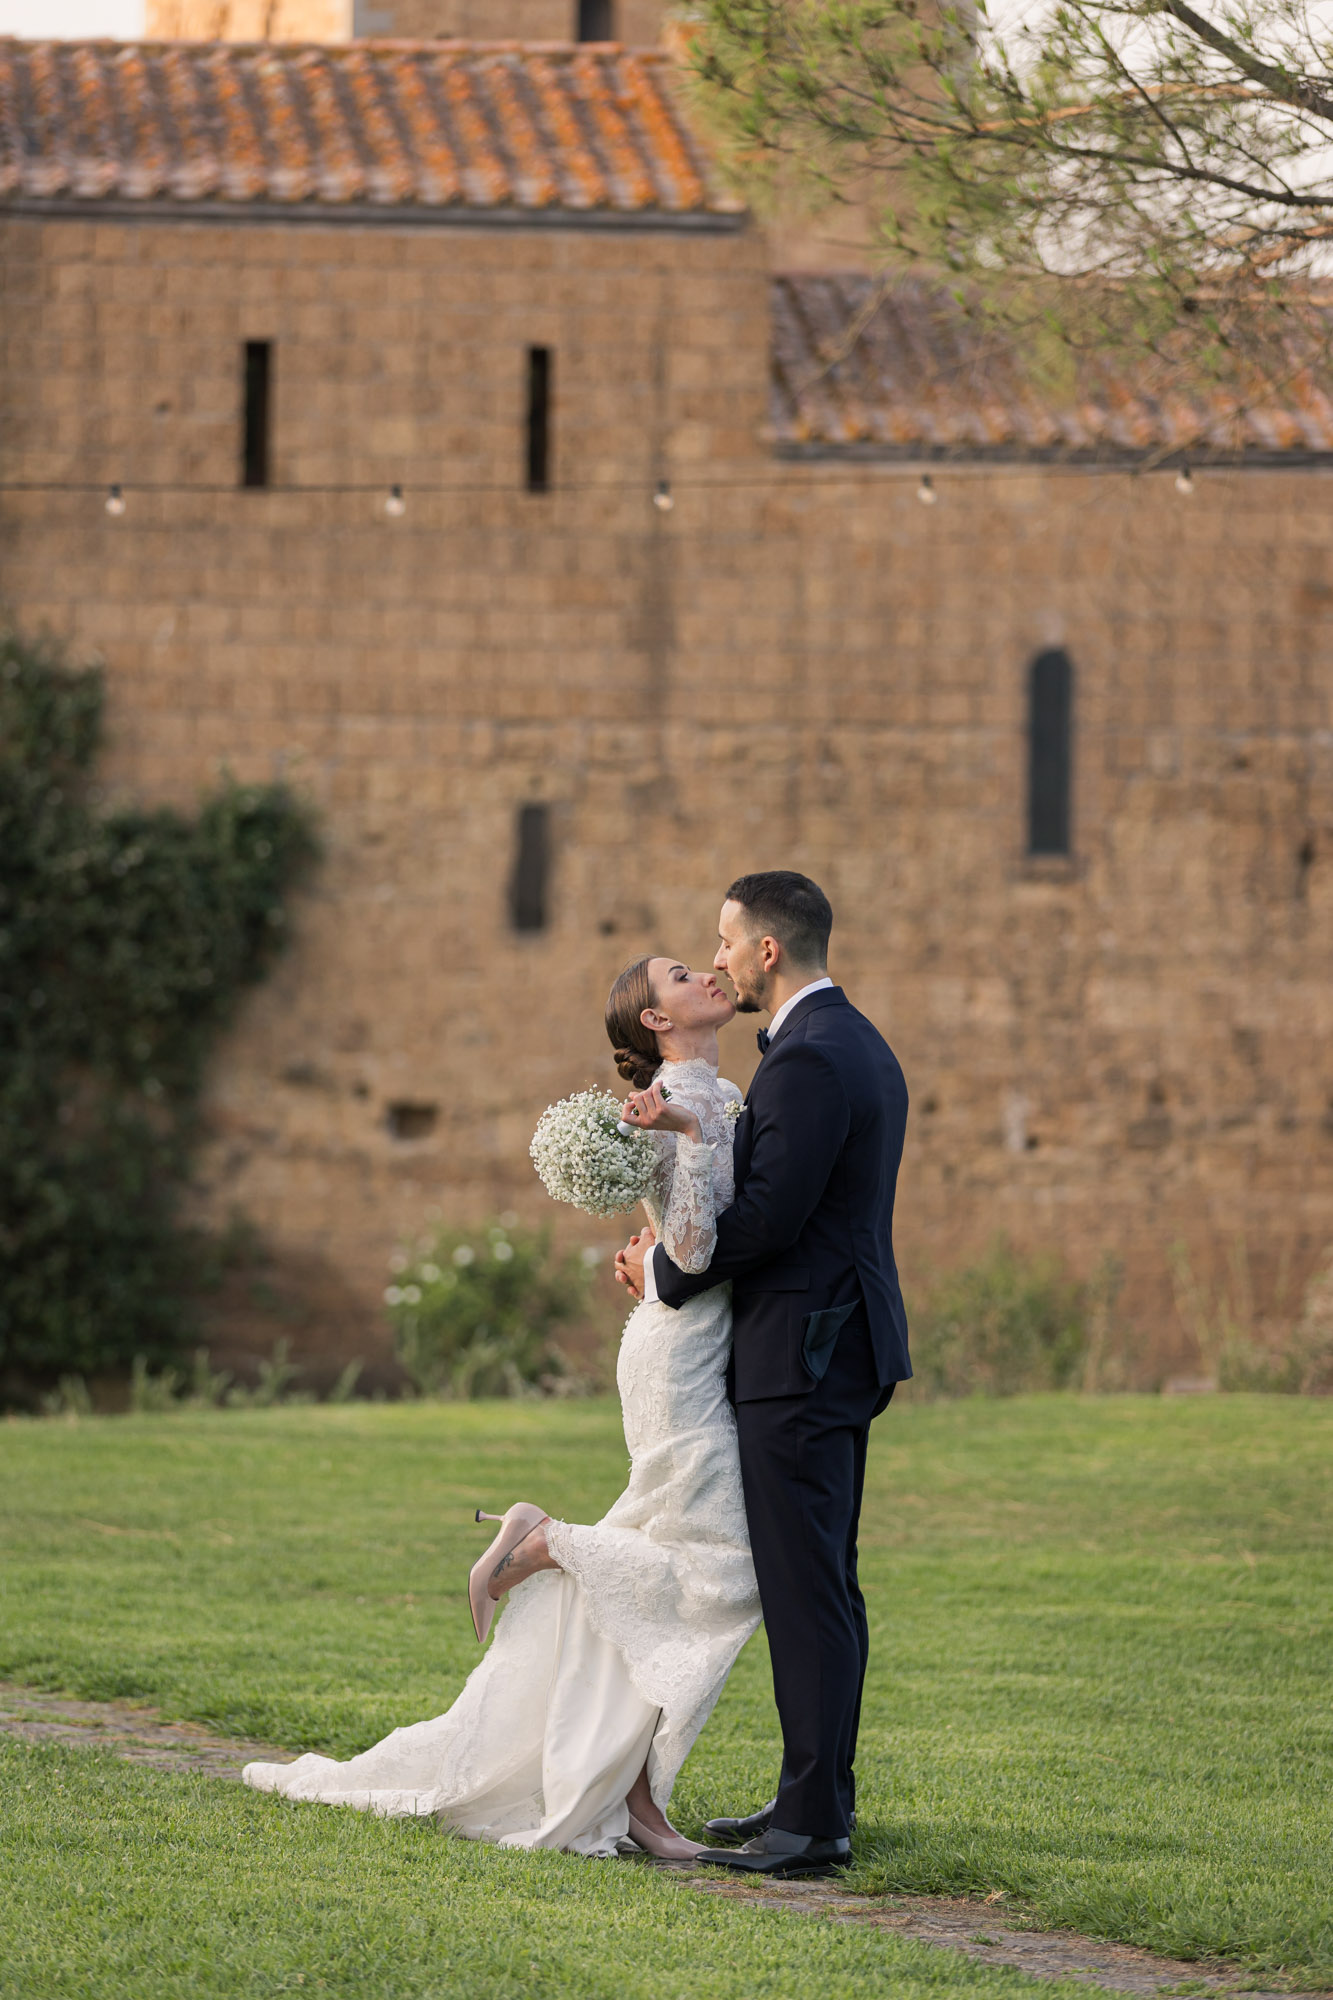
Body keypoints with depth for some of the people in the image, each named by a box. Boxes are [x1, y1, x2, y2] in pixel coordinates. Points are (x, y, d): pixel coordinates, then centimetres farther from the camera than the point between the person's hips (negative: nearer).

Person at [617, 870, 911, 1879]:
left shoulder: (809, 1058, -17)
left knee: (806, 1589, -10)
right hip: (842, 1347, 11)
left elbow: (771, 1213, -21)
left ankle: (814, 1822, -10)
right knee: (823, 1586, 14)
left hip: (805, 1357, -11)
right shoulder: (861, 1045, 17)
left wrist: (666, 1271, -7)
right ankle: (817, 1796, 19)